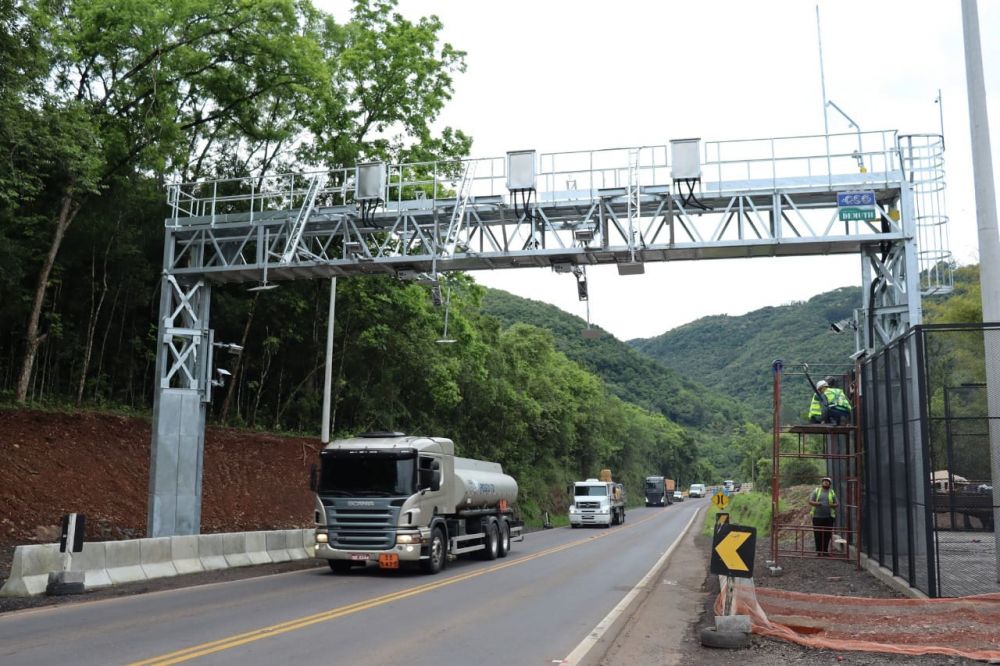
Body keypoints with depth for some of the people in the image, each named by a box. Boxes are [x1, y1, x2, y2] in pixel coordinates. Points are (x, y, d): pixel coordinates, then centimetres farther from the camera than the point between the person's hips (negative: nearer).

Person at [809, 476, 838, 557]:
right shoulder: (816, 491, 8)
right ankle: (819, 551, 5)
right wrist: (816, 503, -18)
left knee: (827, 535, 0)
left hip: (828, 517, 1)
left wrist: (832, 505, -12)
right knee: (818, 535, -2)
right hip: (817, 517, -1)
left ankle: (825, 551, 11)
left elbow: (836, 504, 11)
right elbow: (810, 502, 3)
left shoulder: (832, 492, 13)